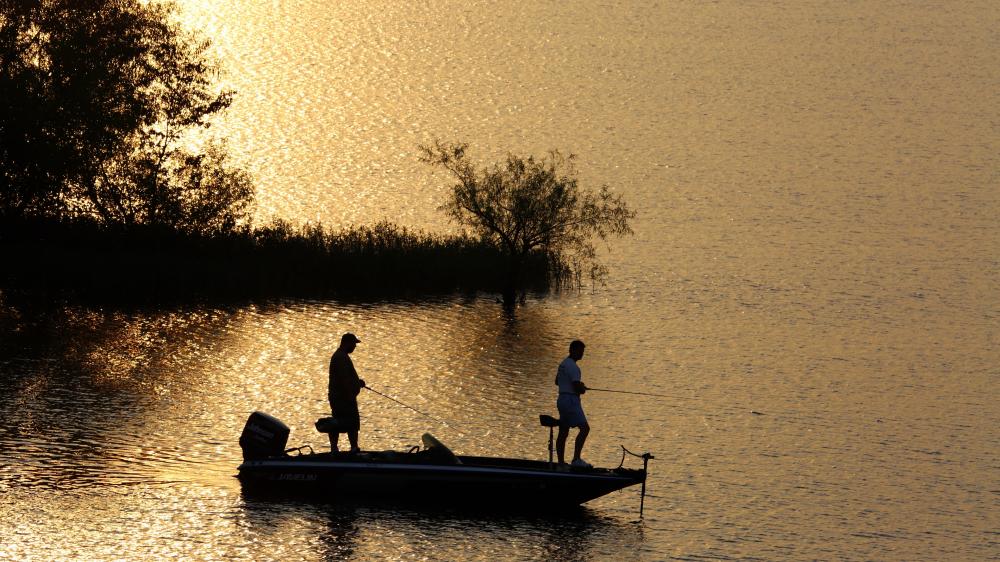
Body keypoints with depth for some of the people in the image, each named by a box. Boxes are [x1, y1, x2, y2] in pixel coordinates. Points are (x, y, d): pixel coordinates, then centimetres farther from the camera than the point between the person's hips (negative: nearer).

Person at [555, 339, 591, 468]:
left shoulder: (563, 364, 16)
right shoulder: (573, 366, -15)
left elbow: (557, 381, 30)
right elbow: (577, 387, -21)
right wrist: (583, 388, 4)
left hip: (562, 399, 10)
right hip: (571, 400, -10)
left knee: (563, 432, 9)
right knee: (584, 428, -14)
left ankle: (561, 462, 10)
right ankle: (576, 459, -21)